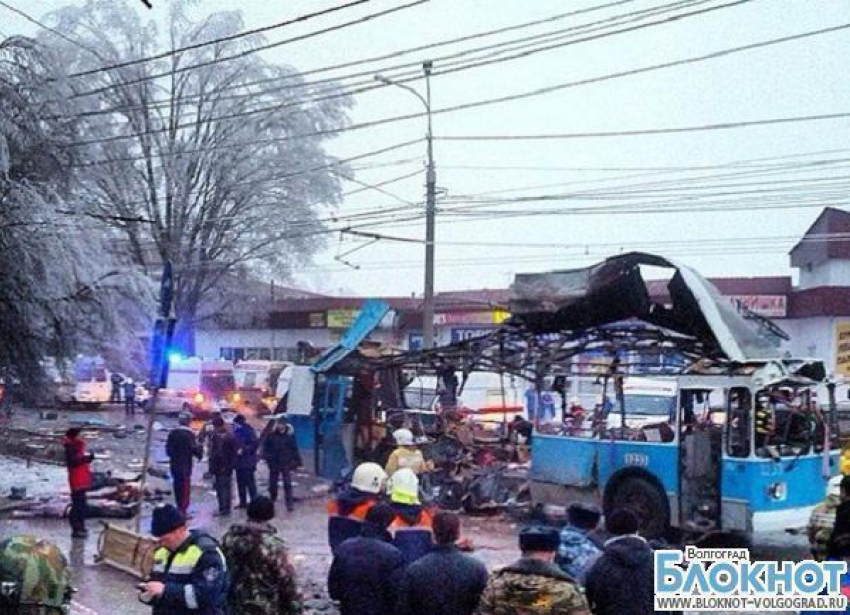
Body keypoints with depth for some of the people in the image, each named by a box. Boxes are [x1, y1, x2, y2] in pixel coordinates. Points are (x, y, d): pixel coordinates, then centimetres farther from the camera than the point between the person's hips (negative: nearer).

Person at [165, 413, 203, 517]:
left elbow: (168, 448, 9)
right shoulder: (189, 434, -16)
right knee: (185, 487, -2)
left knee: (177, 487, 16)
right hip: (185, 465, -7)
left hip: (174, 464, 7)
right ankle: (183, 510, -4)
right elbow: (194, 449, -15)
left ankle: (179, 507, 26)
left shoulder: (172, 433, 5)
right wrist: (200, 447, 4)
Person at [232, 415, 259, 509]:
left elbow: (255, 443, -18)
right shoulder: (236, 431, 9)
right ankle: (243, 502, 22)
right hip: (239, 460, 8)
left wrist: (244, 450, -19)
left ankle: (254, 501, 0)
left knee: (250, 482, -6)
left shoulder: (249, 431, -12)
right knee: (240, 482, 13)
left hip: (247, 461, -8)